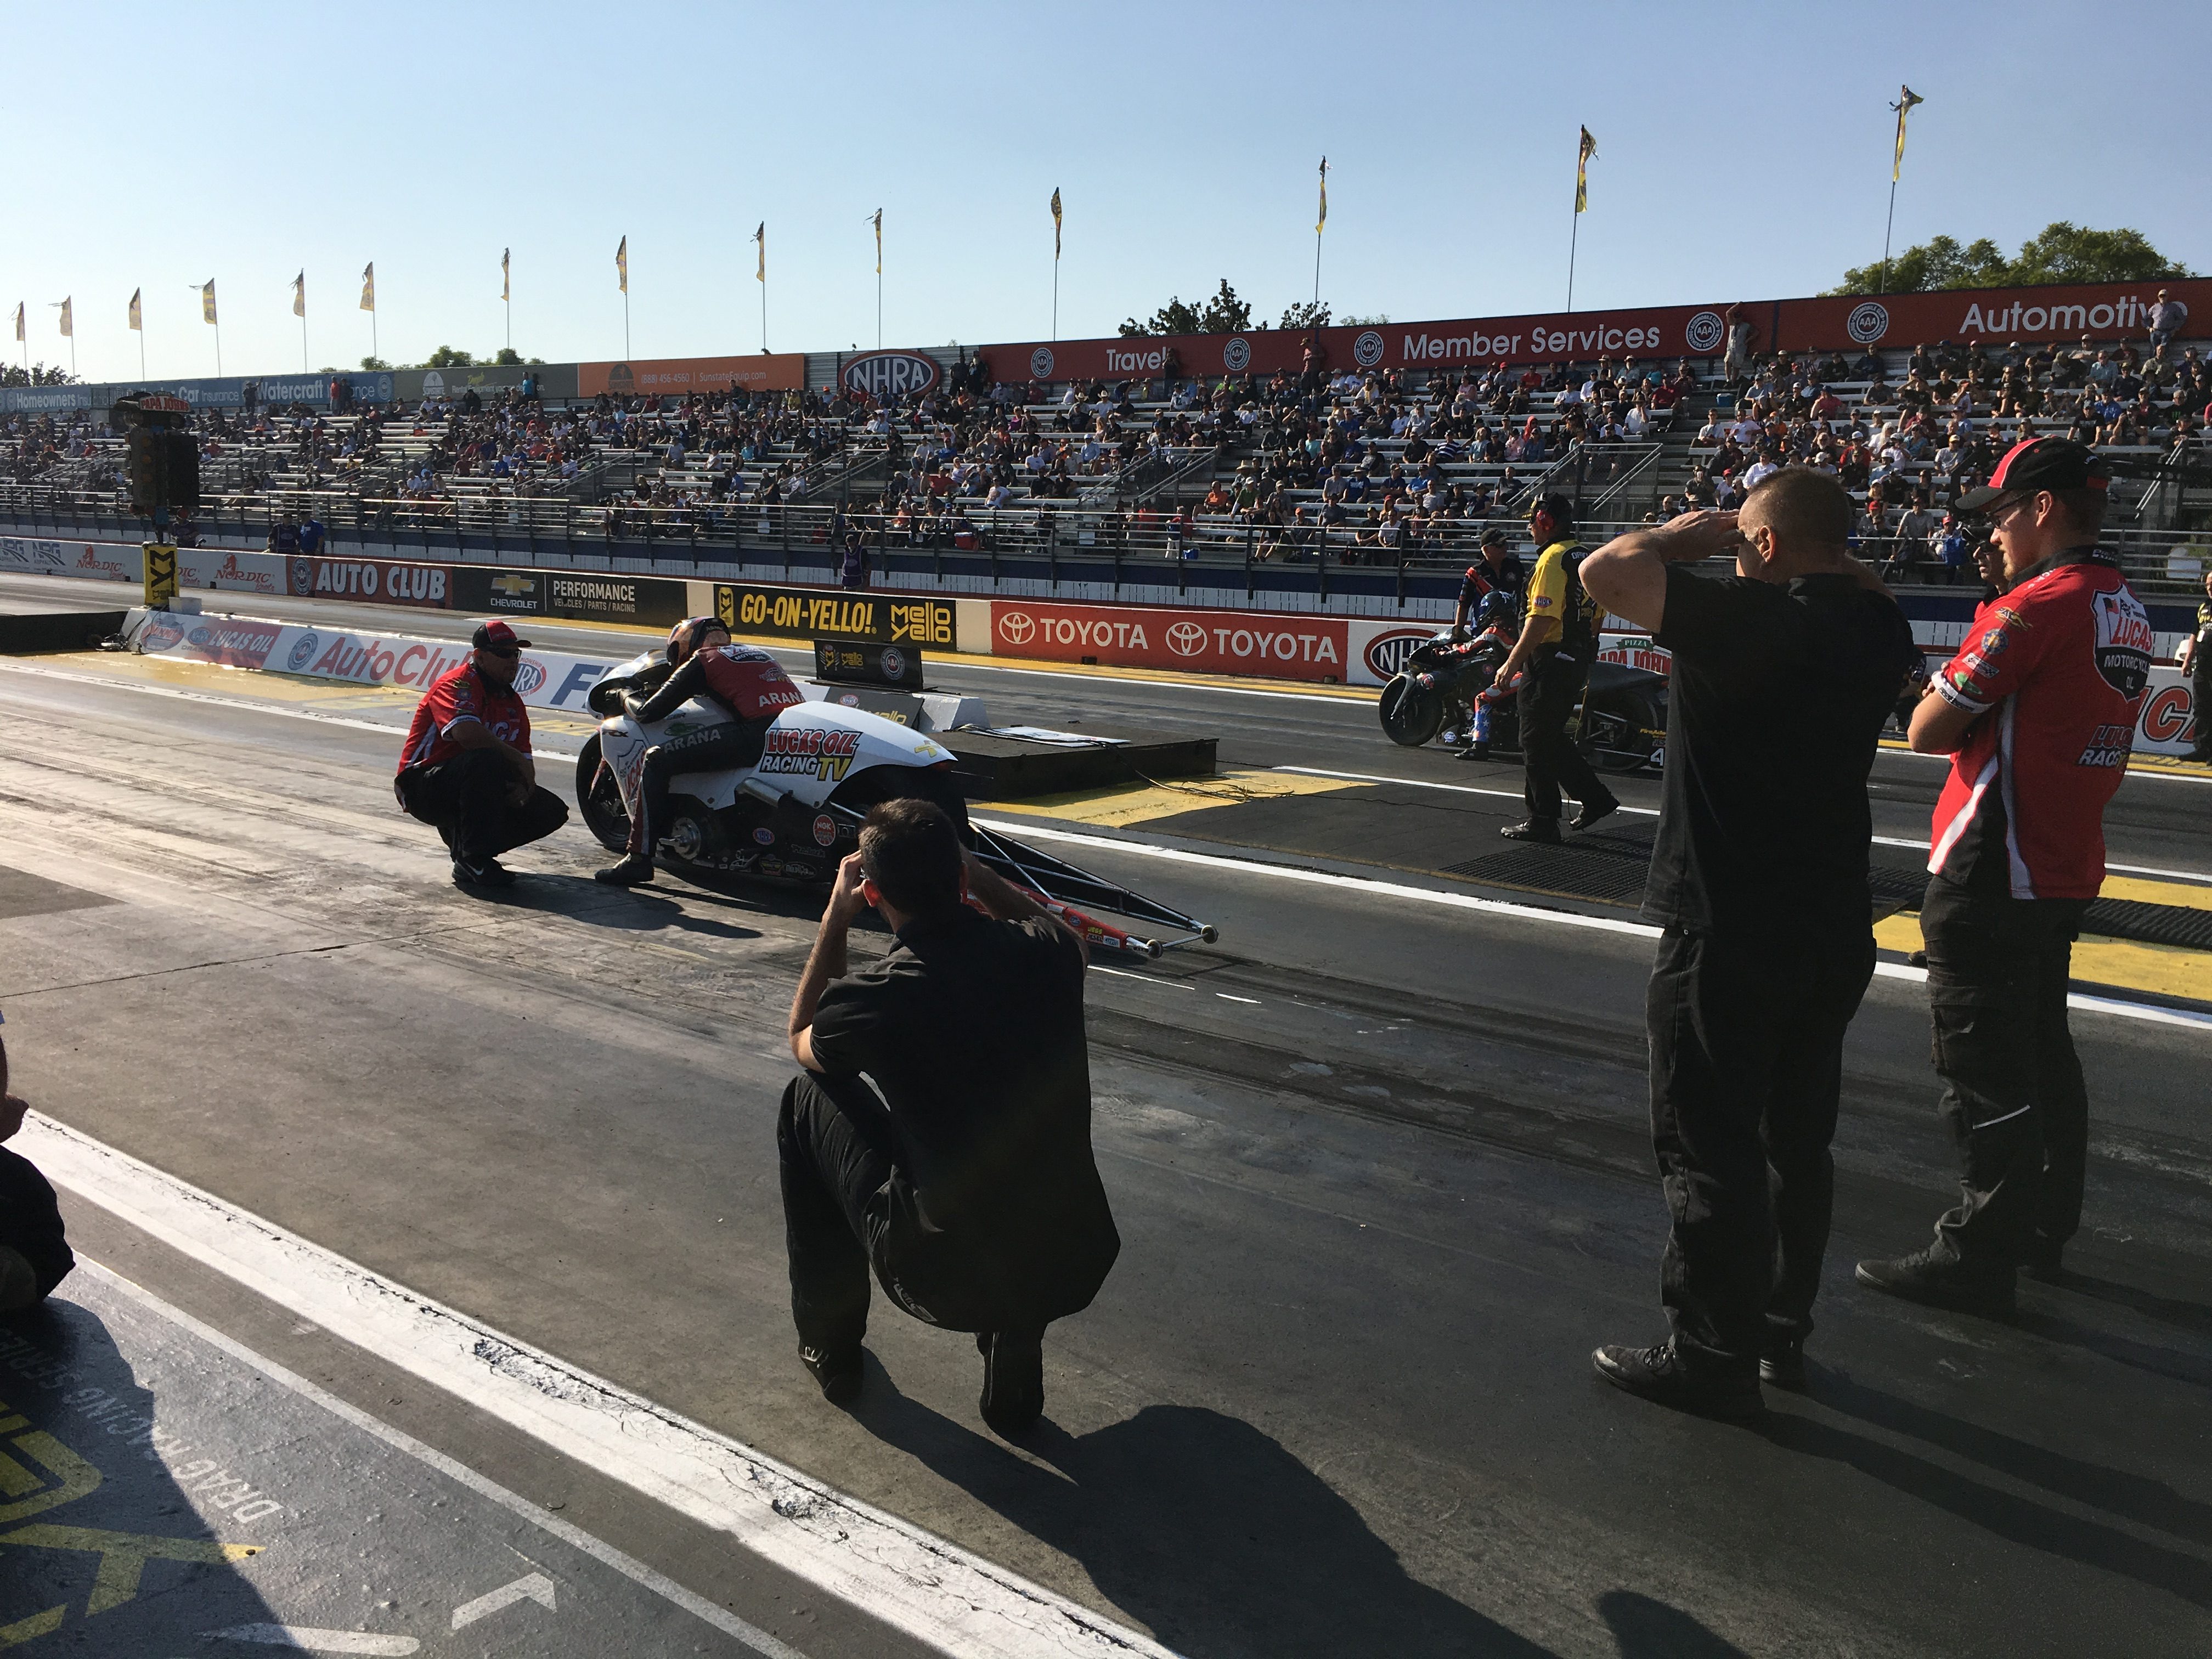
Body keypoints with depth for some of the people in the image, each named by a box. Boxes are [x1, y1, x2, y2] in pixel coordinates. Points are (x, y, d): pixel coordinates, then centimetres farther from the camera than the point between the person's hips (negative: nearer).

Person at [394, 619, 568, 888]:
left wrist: (523, 786, -16)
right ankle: (472, 863, -29)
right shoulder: (457, 684, -14)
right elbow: (466, 733, -33)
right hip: (424, 787, -8)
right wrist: (517, 760, -24)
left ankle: (460, 837, 6)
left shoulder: (512, 702, 10)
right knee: (486, 761, -38)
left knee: (552, 811, -4)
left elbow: (525, 759, 7)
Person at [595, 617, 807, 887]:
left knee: (657, 759, 2)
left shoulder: (699, 662, 13)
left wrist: (626, 696, 34)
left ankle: (639, 858, -2)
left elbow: (647, 713, 13)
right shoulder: (756, 652, 32)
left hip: (756, 734, -7)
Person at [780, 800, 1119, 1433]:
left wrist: (835, 919, 14)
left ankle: (829, 1344, 30)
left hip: (944, 1281, -3)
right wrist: (970, 871, 19)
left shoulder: (873, 999, -15)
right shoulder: (1043, 954, -7)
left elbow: (802, 1041, 12)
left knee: (810, 1098, 16)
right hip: (1076, 1272, 4)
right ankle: (1016, 1350, 28)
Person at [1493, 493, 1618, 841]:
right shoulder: (1583, 557, 15)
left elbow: (1543, 618, -22)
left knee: (1537, 740, -3)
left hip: (1551, 659, -9)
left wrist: (1512, 663, -20)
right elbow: (1594, 614, 20)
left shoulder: (1553, 558, -14)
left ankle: (1543, 821, 0)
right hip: (1578, 661, 10)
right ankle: (1595, 798, 20)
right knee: (1552, 737, 19)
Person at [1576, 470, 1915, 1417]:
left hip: (1730, 934, -8)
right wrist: (1828, 551, 16)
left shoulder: (1755, 618, -20)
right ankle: (1780, 1335, 31)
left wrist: (1680, 537, -8)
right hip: (1833, 929, 8)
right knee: (1796, 1142, 18)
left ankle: (1713, 1361, 12)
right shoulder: (1877, 629, 3)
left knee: (1709, 1150, 3)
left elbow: (1607, 572, -25)